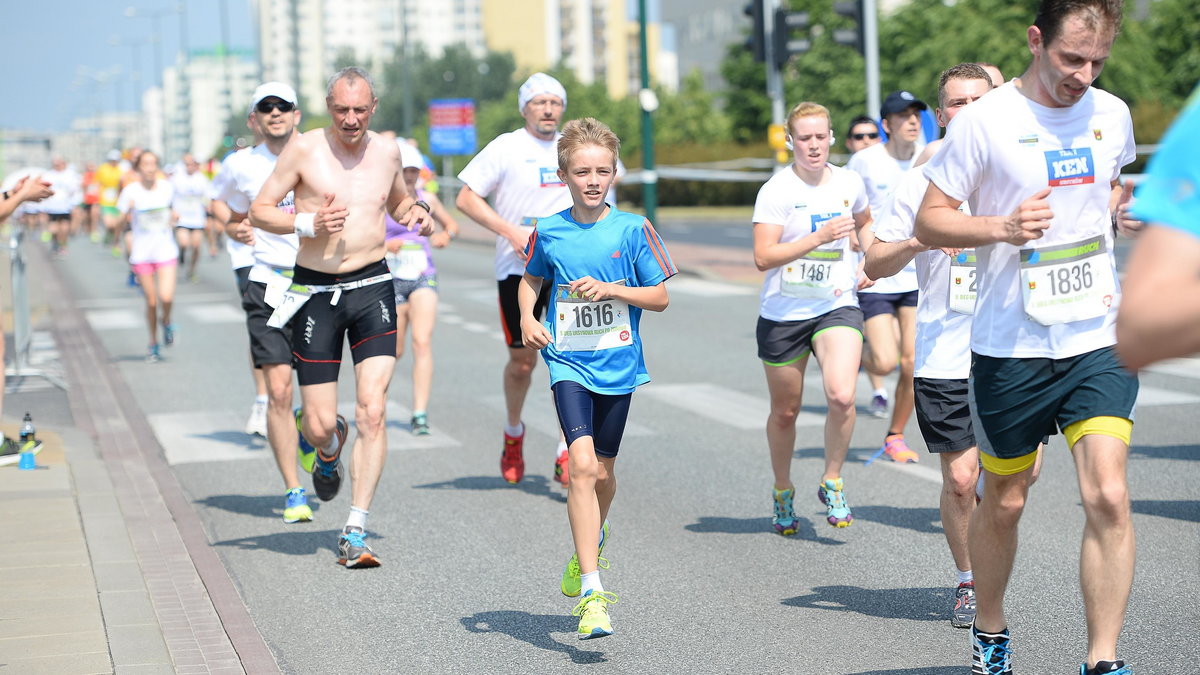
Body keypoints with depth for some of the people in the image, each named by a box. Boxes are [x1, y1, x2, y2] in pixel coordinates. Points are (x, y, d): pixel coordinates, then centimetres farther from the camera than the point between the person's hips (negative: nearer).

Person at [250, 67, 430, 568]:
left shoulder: (387, 152, 7)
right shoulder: (305, 149, -4)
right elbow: (259, 211, -1)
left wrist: (415, 213, 3)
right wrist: (307, 224, -18)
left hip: (373, 287, 2)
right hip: (316, 291, -2)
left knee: (372, 411, -12)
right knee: (320, 424, -1)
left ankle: (355, 534, -6)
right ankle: (329, 452, 40)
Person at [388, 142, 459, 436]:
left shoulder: (427, 199, 6)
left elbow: (451, 224, 20)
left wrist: (446, 235, -3)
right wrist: (382, 245, -23)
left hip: (424, 279, 2)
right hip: (392, 281, -2)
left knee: (422, 343, -16)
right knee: (394, 352, 6)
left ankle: (420, 414, -18)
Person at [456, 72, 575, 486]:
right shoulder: (506, 148, -4)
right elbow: (466, 199, -7)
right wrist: (512, 232, -16)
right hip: (517, 269, -2)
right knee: (522, 361, 8)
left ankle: (566, 456, -10)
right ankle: (513, 433, 36)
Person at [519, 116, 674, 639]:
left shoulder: (632, 229, -3)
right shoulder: (548, 233, 0)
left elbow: (660, 297, 0)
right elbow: (531, 281, 18)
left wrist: (608, 289, -15)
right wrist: (527, 317, -1)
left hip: (617, 362, 1)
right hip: (568, 362, -1)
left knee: (602, 470, 13)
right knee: (582, 465, -18)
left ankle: (589, 550, 45)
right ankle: (591, 592, -20)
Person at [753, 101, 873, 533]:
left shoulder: (849, 183, 3)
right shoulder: (776, 191, -10)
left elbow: (864, 222, 26)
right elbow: (763, 258, -19)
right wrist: (820, 236, -24)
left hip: (837, 307, 2)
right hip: (783, 314, -2)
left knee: (842, 396, -22)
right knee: (785, 412, 11)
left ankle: (832, 483, 0)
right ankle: (783, 493, 35)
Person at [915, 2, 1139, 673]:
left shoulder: (1112, 114, 6)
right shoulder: (985, 120, -8)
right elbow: (929, 221, -5)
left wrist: (1114, 208, 9)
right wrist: (1002, 227, -21)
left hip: (1099, 341, 2)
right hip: (1011, 347, -2)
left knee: (1109, 496, -13)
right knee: (1005, 502, 12)